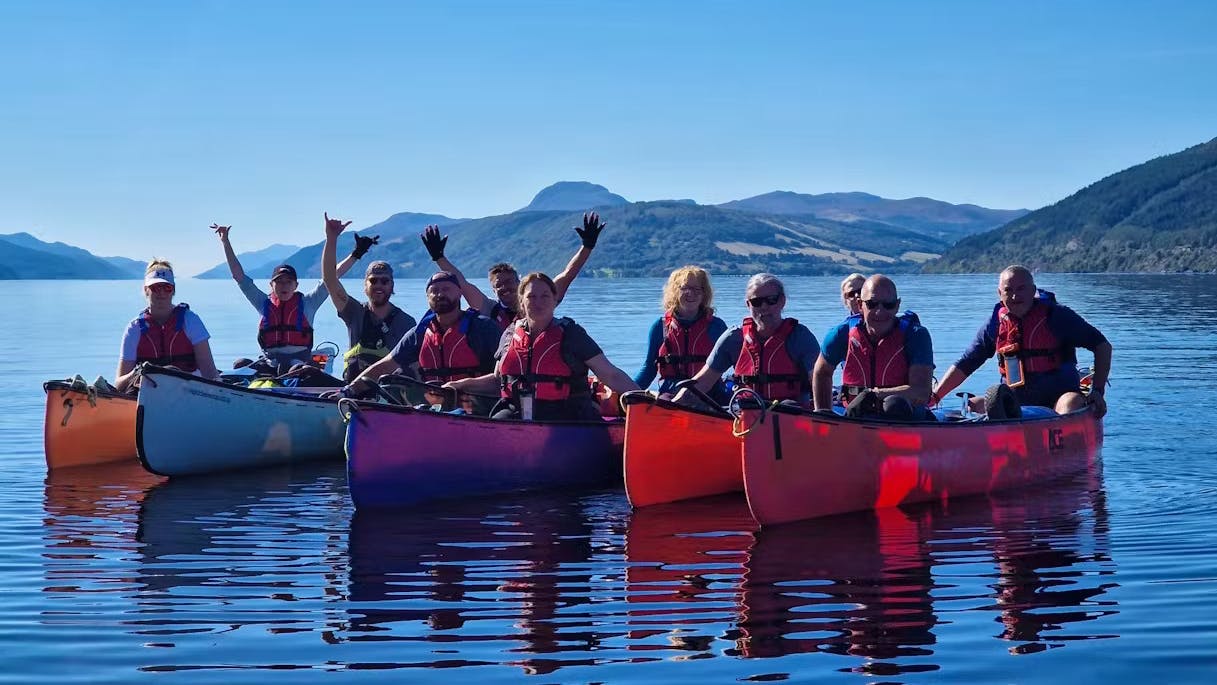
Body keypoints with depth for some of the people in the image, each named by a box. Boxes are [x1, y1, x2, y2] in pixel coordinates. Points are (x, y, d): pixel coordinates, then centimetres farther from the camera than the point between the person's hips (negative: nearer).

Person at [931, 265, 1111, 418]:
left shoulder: (1055, 316, -3)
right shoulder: (996, 323, 6)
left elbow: (1102, 345, 0)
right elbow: (965, 365, 13)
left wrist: (1098, 390, -9)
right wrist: (934, 396, 3)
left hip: (1056, 397, -4)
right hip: (1015, 402, 4)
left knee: (1072, 403, -35)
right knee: (972, 406, -14)